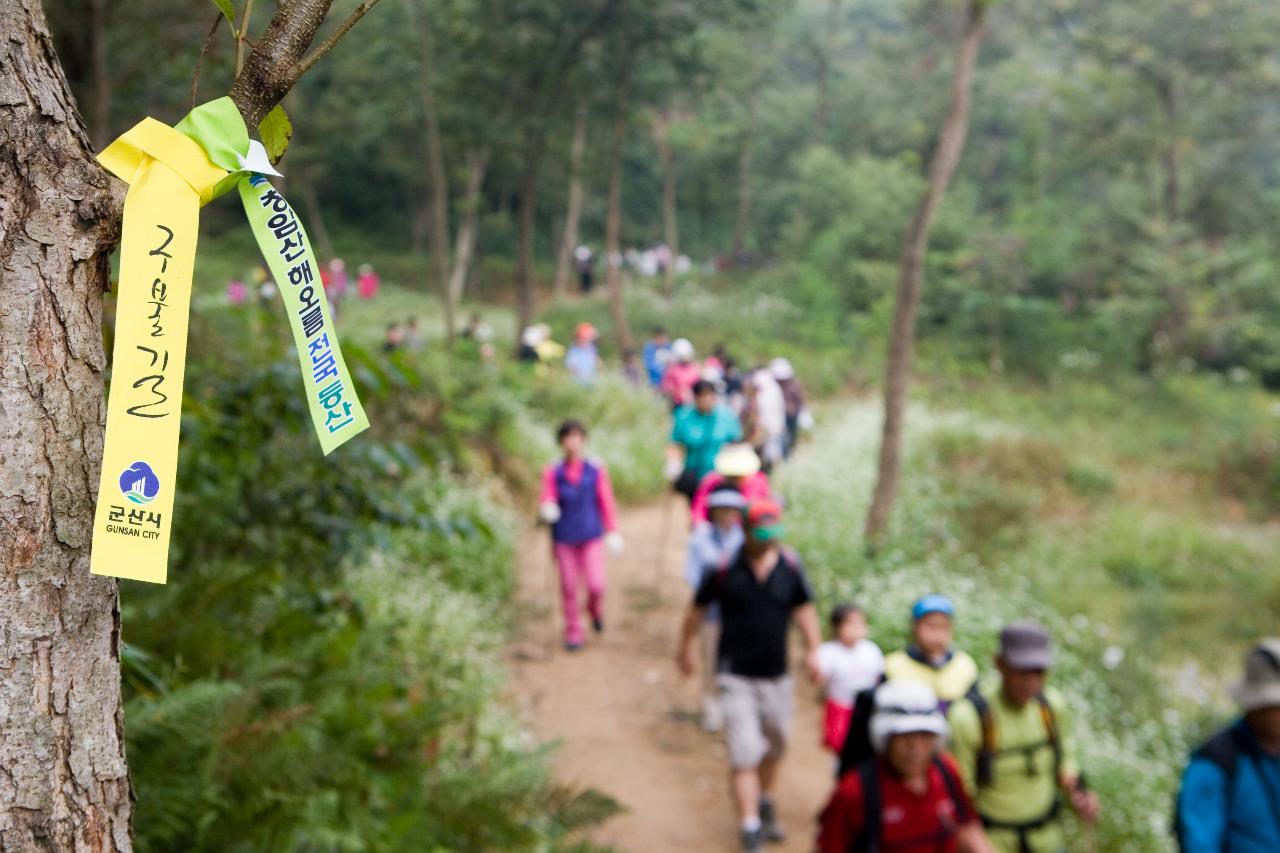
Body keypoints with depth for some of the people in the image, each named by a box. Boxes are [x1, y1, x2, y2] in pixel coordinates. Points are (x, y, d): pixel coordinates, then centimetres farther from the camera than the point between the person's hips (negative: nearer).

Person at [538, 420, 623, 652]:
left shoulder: (596, 470, 0)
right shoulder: (553, 473, -2)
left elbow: (606, 502, 5)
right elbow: (546, 500, -2)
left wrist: (612, 532, 5)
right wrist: (547, 510, -26)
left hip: (591, 537, 0)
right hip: (564, 539, 0)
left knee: (595, 585, -9)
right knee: (569, 587, 4)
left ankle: (595, 611, 25)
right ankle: (573, 633, 20)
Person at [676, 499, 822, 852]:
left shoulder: (790, 565, -5)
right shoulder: (725, 567, -13)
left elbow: (804, 609, 1)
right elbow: (697, 610, 1)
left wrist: (813, 649, -15)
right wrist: (685, 649, 11)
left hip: (776, 676, 4)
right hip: (735, 675, -4)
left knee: (774, 748, 20)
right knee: (745, 754, -9)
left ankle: (765, 803, 45)